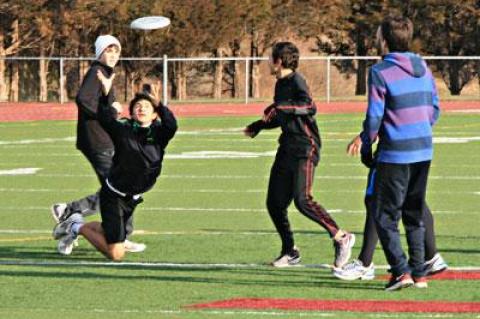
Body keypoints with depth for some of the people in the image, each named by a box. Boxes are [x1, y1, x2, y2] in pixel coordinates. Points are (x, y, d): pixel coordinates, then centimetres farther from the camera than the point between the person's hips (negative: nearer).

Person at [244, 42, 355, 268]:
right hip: (287, 149, 9)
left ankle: (341, 237, -12)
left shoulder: (296, 82, -10)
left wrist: (280, 108, -30)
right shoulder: (281, 83, 17)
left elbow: (310, 107, -28)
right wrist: (259, 126, 36)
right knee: (275, 203, 6)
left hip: (305, 149, -9)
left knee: (302, 200, -21)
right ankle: (290, 252, 18)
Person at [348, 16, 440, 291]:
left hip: (395, 154, -6)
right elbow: (435, 108, 12)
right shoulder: (423, 67, 8)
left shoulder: (380, 72, -11)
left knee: (385, 216, 2)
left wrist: (366, 147, 3)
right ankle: (420, 274, 14)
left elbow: (374, 116, -12)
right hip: (424, 150, 6)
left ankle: (401, 271, -9)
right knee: (415, 216, 15)